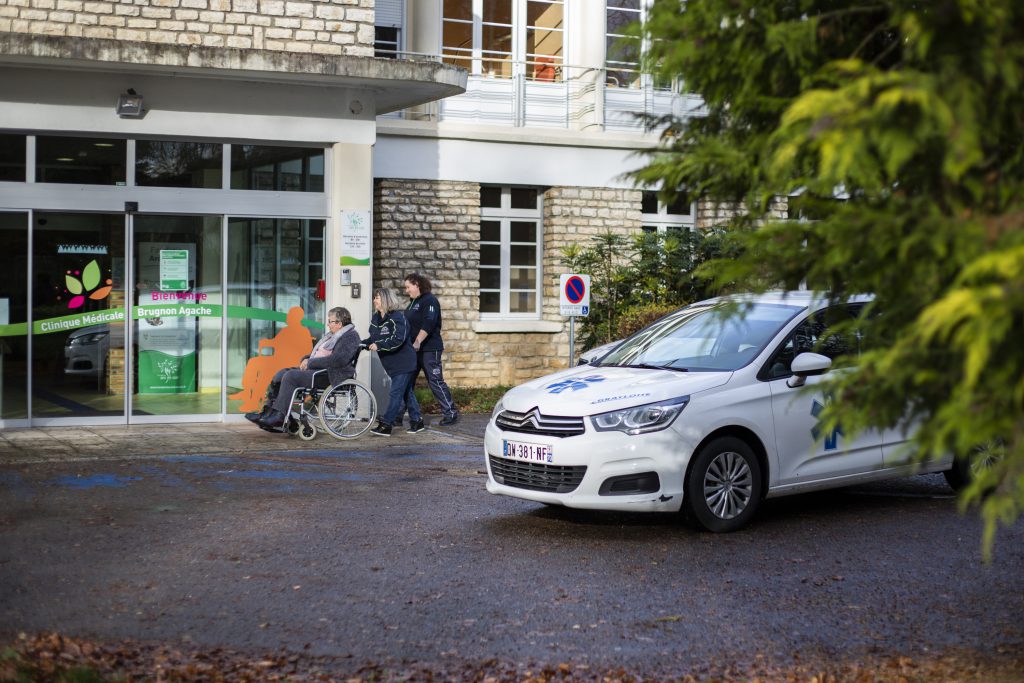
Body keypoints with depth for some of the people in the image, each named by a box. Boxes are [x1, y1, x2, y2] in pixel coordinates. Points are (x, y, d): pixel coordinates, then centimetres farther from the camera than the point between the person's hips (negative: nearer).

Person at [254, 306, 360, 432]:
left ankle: (278, 416, -22)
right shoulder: (331, 335, 22)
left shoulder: (351, 336, -9)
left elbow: (338, 360, -23)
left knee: (291, 376, -24)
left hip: (331, 376, -10)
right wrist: (306, 359, 5)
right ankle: (269, 411, -6)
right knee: (281, 374, -1)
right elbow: (318, 354, 30)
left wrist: (310, 363, -16)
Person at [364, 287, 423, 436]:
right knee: (407, 393, 15)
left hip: (404, 363, -9)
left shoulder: (397, 317, -17)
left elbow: (398, 339, -27)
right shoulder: (376, 319, 9)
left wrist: (379, 346, -29)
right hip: (392, 364, 9)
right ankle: (416, 421, 24)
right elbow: (373, 339, 11)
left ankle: (386, 424, -11)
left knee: (395, 393, -9)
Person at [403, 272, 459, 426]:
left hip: (429, 349, -9)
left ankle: (451, 413, 0)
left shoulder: (429, 301, -12)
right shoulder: (413, 302, 17)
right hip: (414, 350, 9)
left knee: (435, 381, -7)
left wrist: (417, 342, -29)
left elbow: (428, 324, -24)